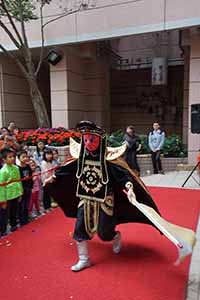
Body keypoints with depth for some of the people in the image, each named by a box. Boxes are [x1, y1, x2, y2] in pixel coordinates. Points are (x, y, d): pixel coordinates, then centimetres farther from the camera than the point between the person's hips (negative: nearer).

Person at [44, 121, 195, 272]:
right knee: (80, 228, 3)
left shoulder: (108, 159, -20)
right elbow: (68, 169, 11)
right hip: (86, 199, 5)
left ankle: (117, 237, 42)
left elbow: (123, 174, -25)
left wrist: (129, 187, -42)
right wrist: (53, 177, 21)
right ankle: (84, 260, 23)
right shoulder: (81, 157, -4)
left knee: (104, 233, 4)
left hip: (104, 200, -5)